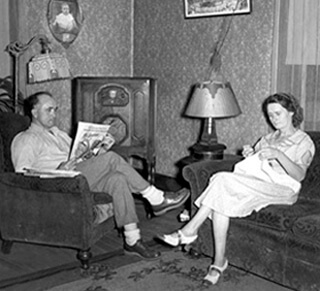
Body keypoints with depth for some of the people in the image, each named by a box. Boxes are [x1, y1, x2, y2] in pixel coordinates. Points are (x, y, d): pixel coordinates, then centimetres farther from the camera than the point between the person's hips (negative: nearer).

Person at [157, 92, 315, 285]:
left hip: (281, 189, -6)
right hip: (255, 185, 6)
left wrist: (278, 154, -26)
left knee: (223, 180, -30)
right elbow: (252, 166, 19)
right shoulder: (269, 138, 28)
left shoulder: (304, 141, 7)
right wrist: (249, 155, -3)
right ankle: (219, 260, -33)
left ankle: (189, 231, -25)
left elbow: (299, 175, -11)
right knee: (222, 198, -29)